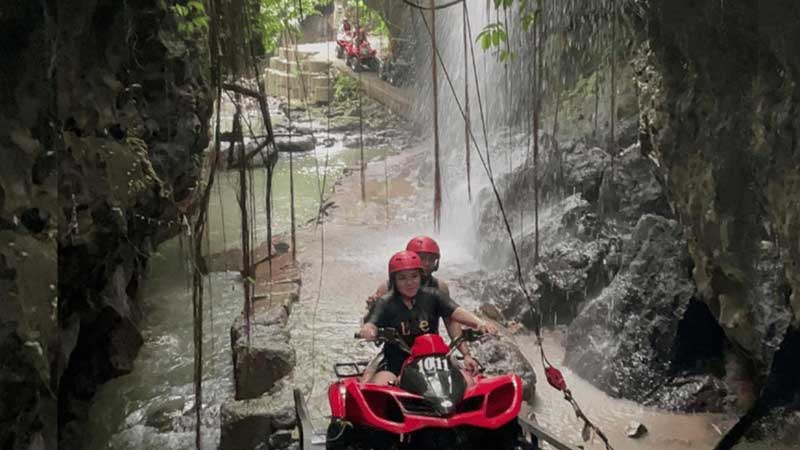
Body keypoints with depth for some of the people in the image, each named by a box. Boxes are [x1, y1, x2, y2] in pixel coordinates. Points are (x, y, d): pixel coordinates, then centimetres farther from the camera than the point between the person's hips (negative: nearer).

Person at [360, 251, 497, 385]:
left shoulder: (432, 296, 4)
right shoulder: (385, 303, -1)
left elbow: (456, 312, -10)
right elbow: (371, 323, -17)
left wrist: (479, 323, -30)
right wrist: (367, 329, -43)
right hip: (395, 363, -2)